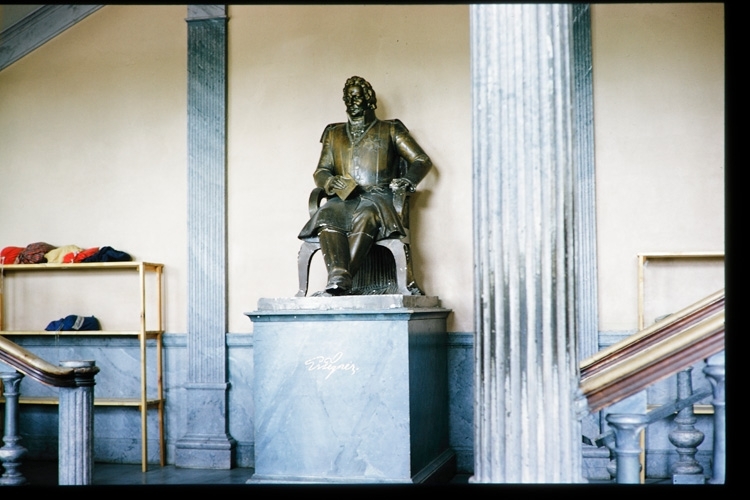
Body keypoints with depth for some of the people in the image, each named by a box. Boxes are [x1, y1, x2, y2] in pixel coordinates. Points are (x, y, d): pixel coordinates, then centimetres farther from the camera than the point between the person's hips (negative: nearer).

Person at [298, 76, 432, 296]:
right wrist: (330, 181, -4)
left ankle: (342, 280, -49)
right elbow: (320, 171, 21)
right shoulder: (334, 133, 26)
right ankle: (338, 277, -50)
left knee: (365, 217, -39)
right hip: (343, 199, 2)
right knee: (326, 217, -35)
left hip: (377, 197, -2)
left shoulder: (390, 130, 18)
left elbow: (422, 161, 13)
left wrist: (407, 180, -9)